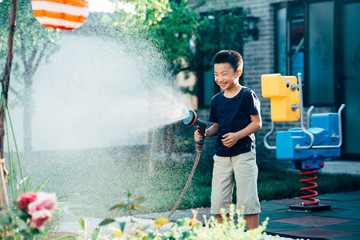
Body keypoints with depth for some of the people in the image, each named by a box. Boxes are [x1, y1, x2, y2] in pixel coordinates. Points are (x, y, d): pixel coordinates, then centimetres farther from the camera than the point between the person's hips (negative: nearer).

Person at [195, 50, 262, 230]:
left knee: (247, 201, -3)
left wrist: (237, 135, -20)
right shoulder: (216, 100, 9)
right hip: (221, 156, 5)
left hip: (244, 154, -5)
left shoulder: (247, 95, -7)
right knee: (218, 201, 4)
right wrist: (205, 133, -4)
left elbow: (257, 123, -8)